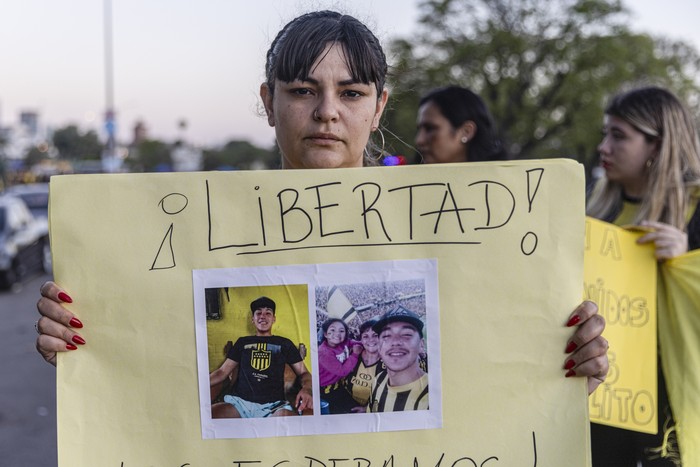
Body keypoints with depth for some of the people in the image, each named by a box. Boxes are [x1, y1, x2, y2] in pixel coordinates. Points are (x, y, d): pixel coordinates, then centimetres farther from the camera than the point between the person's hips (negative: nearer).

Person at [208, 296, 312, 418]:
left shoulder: (284, 344, 20)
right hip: (240, 402, 1)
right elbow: (222, 372, 20)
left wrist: (306, 389, -10)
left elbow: (303, 372, 17)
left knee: (286, 415, -41)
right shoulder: (242, 342, 24)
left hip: (272, 406, -1)